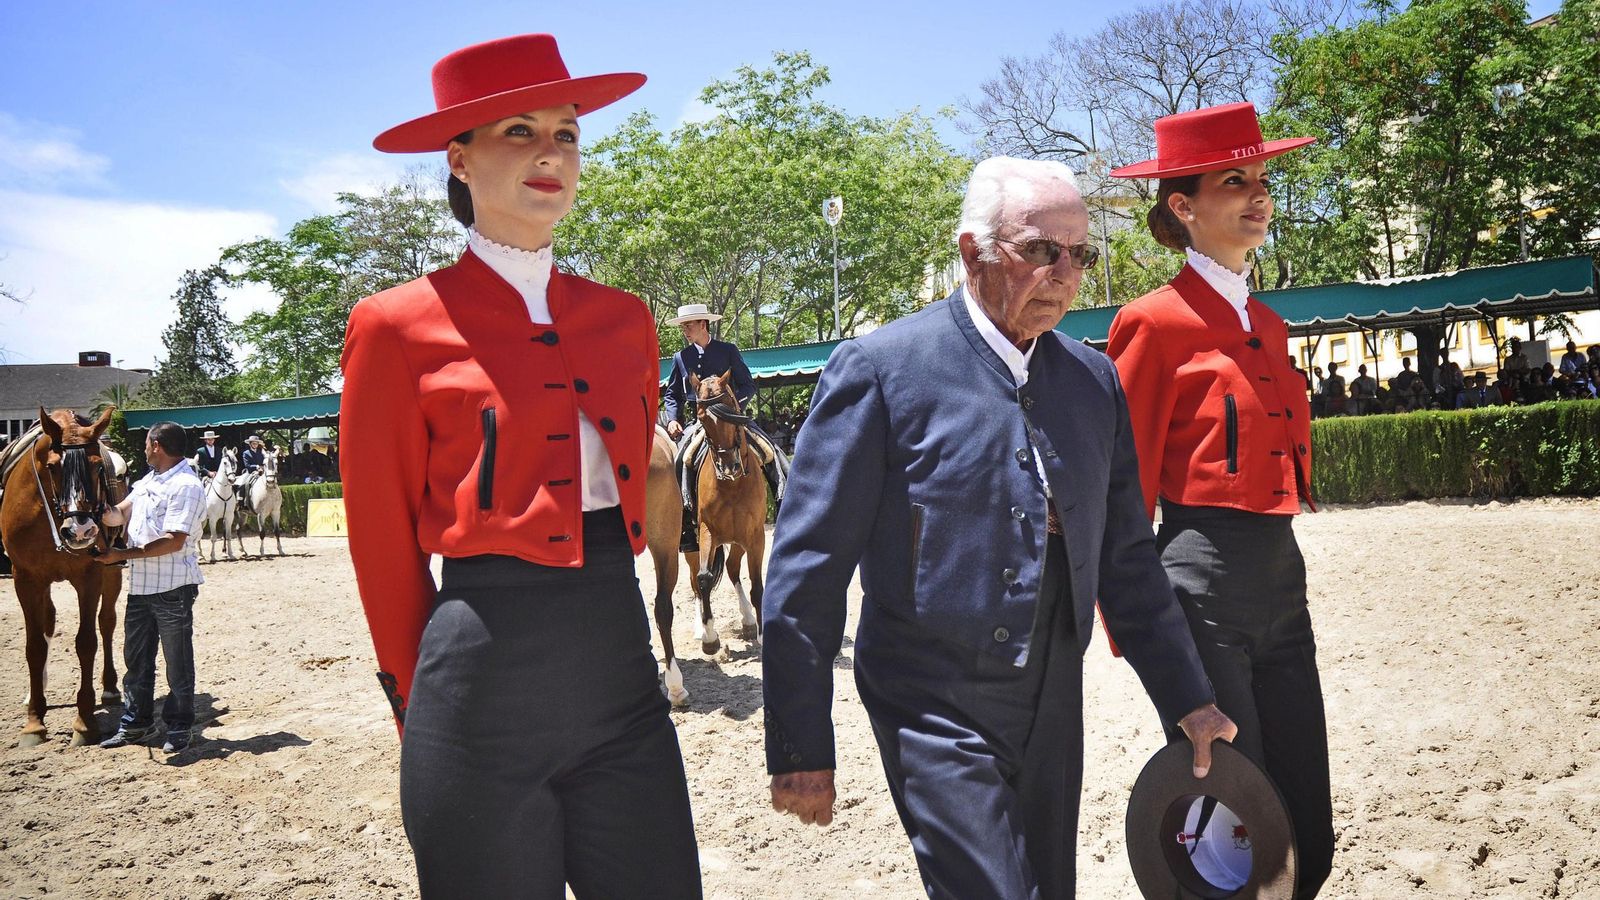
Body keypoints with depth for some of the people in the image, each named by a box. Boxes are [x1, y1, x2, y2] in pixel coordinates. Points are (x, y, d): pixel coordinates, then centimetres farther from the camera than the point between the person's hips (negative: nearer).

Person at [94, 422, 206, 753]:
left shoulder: (185, 486, -16)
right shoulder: (149, 480, 14)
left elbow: (174, 541, -22)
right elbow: (119, 515, 12)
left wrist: (122, 554, -21)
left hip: (173, 588, -9)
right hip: (140, 585, 9)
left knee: (177, 660, 3)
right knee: (136, 657, 16)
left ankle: (180, 728, 14)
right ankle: (135, 724, 28)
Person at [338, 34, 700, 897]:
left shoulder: (624, 317, 9)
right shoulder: (399, 327, -4)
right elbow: (384, 543, 1)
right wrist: (418, 703, 7)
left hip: (621, 663, 5)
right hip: (485, 678, -4)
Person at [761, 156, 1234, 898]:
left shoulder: (1095, 380, 6)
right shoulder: (879, 370, -11)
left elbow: (1126, 555, 13)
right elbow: (806, 570, -11)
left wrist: (1186, 698, 12)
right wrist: (800, 748, -11)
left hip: (1053, 709, 6)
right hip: (939, 708, -6)